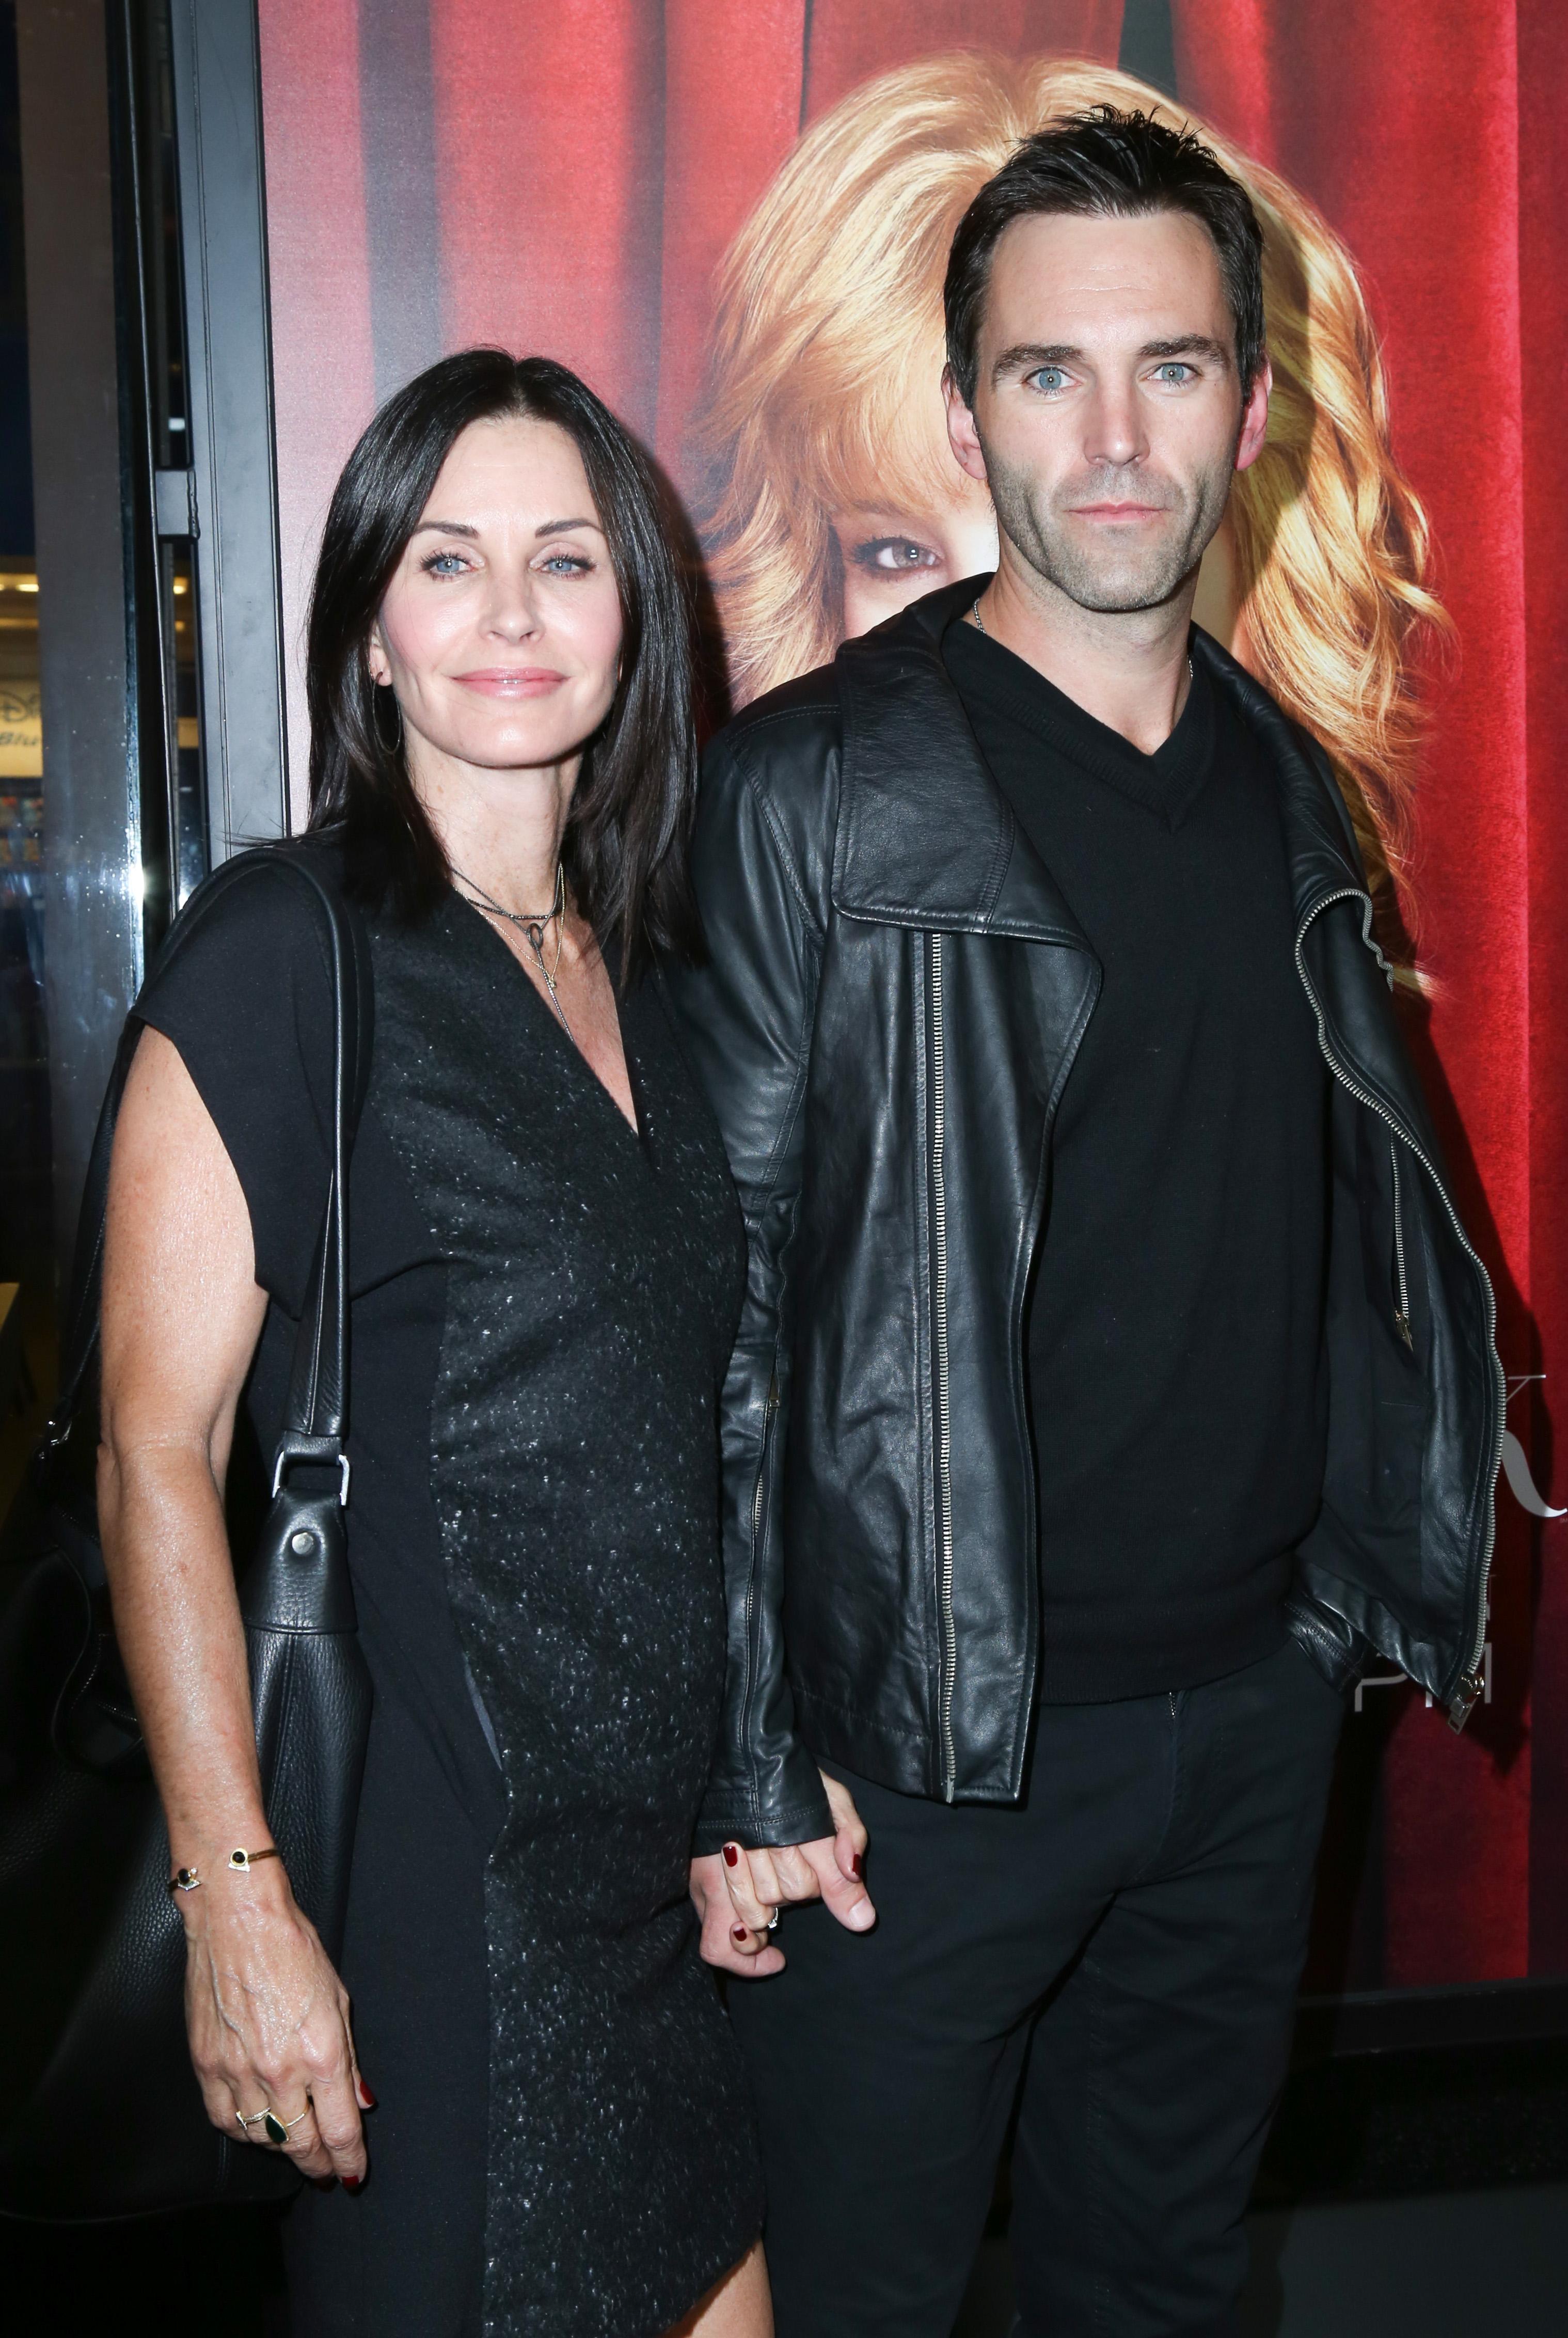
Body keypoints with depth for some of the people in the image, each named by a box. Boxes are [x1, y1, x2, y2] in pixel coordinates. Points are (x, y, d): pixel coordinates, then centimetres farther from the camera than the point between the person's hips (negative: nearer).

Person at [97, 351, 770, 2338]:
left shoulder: (641, 974, 9)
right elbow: (157, 1455, -14)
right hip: (432, 1871, -6)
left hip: (673, 1863, 7)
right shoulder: (282, 964, -11)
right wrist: (235, 1901, -17)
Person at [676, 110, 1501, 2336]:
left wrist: (1371, 1590, 9)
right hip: (930, 1739, -5)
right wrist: (747, 1769, -12)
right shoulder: (818, 792, -12)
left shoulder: (1284, 789, 6)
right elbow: (722, 1298, -12)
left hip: (1257, 1705, 5)